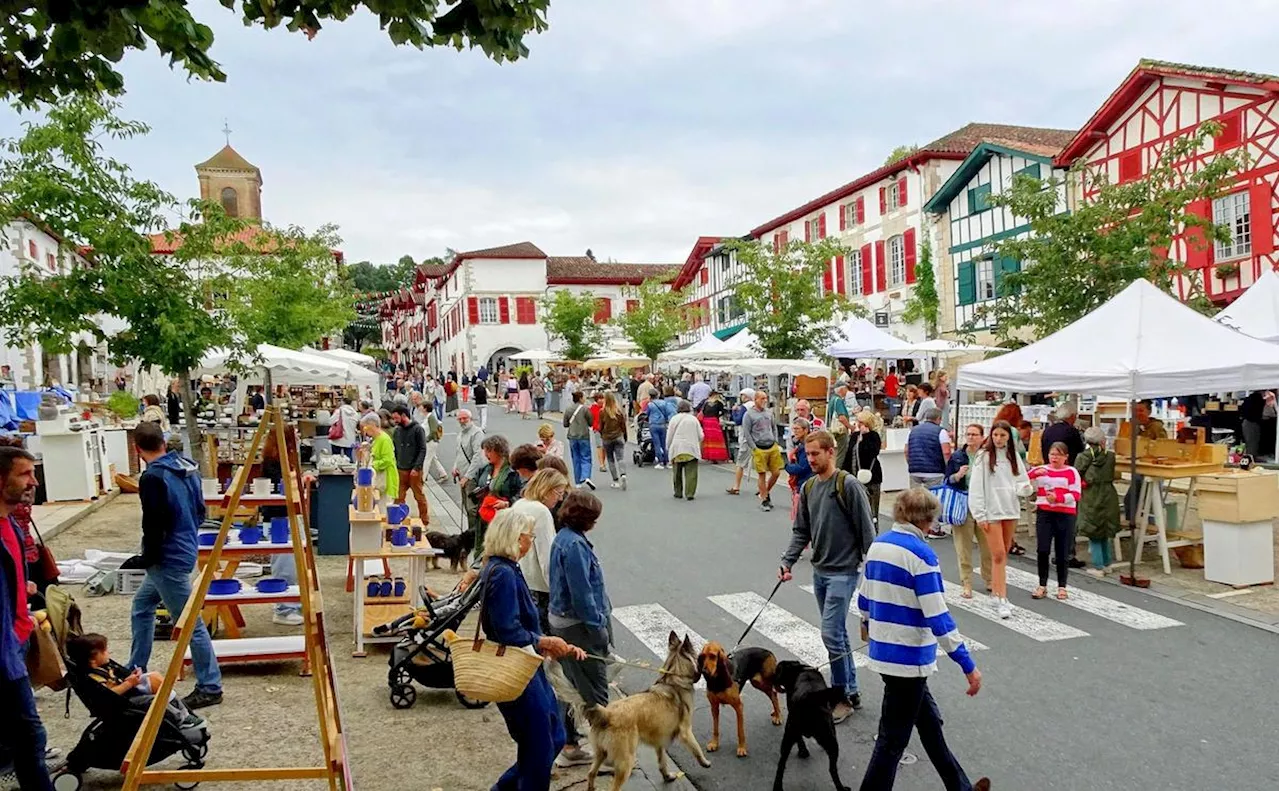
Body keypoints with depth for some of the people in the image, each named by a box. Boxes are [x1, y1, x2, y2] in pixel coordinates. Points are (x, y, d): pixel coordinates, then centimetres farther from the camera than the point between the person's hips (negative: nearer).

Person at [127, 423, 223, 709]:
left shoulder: (152, 477, -19)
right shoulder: (188, 466, 5)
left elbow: (153, 526, -19)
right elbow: (200, 510, 12)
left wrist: (147, 559, -5)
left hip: (168, 559, -9)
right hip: (185, 549, 9)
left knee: (190, 622, -2)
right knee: (141, 605, 23)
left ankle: (210, 687, 6)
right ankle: (135, 671, 34)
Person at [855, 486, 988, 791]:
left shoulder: (877, 545, 4)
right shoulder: (920, 554, -19)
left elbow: (864, 598, 14)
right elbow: (937, 618, -21)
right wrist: (968, 665, -16)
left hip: (882, 651, 9)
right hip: (908, 658, -8)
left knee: (929, 721, 23)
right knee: (892, 740, 4)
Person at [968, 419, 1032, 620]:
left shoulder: (1014, 456, 8)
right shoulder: (983, 457, -6)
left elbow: (1023, 482, 12)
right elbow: (976, 488, -8)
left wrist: (1023, 488, -13)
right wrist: (980, 515, -11)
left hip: (1011, 510, 5)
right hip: (991, 511, -5)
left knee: (1004, 554, 12)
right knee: (998, 555, -7)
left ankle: (997, 591, 23)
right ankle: (1002, 599, -6)